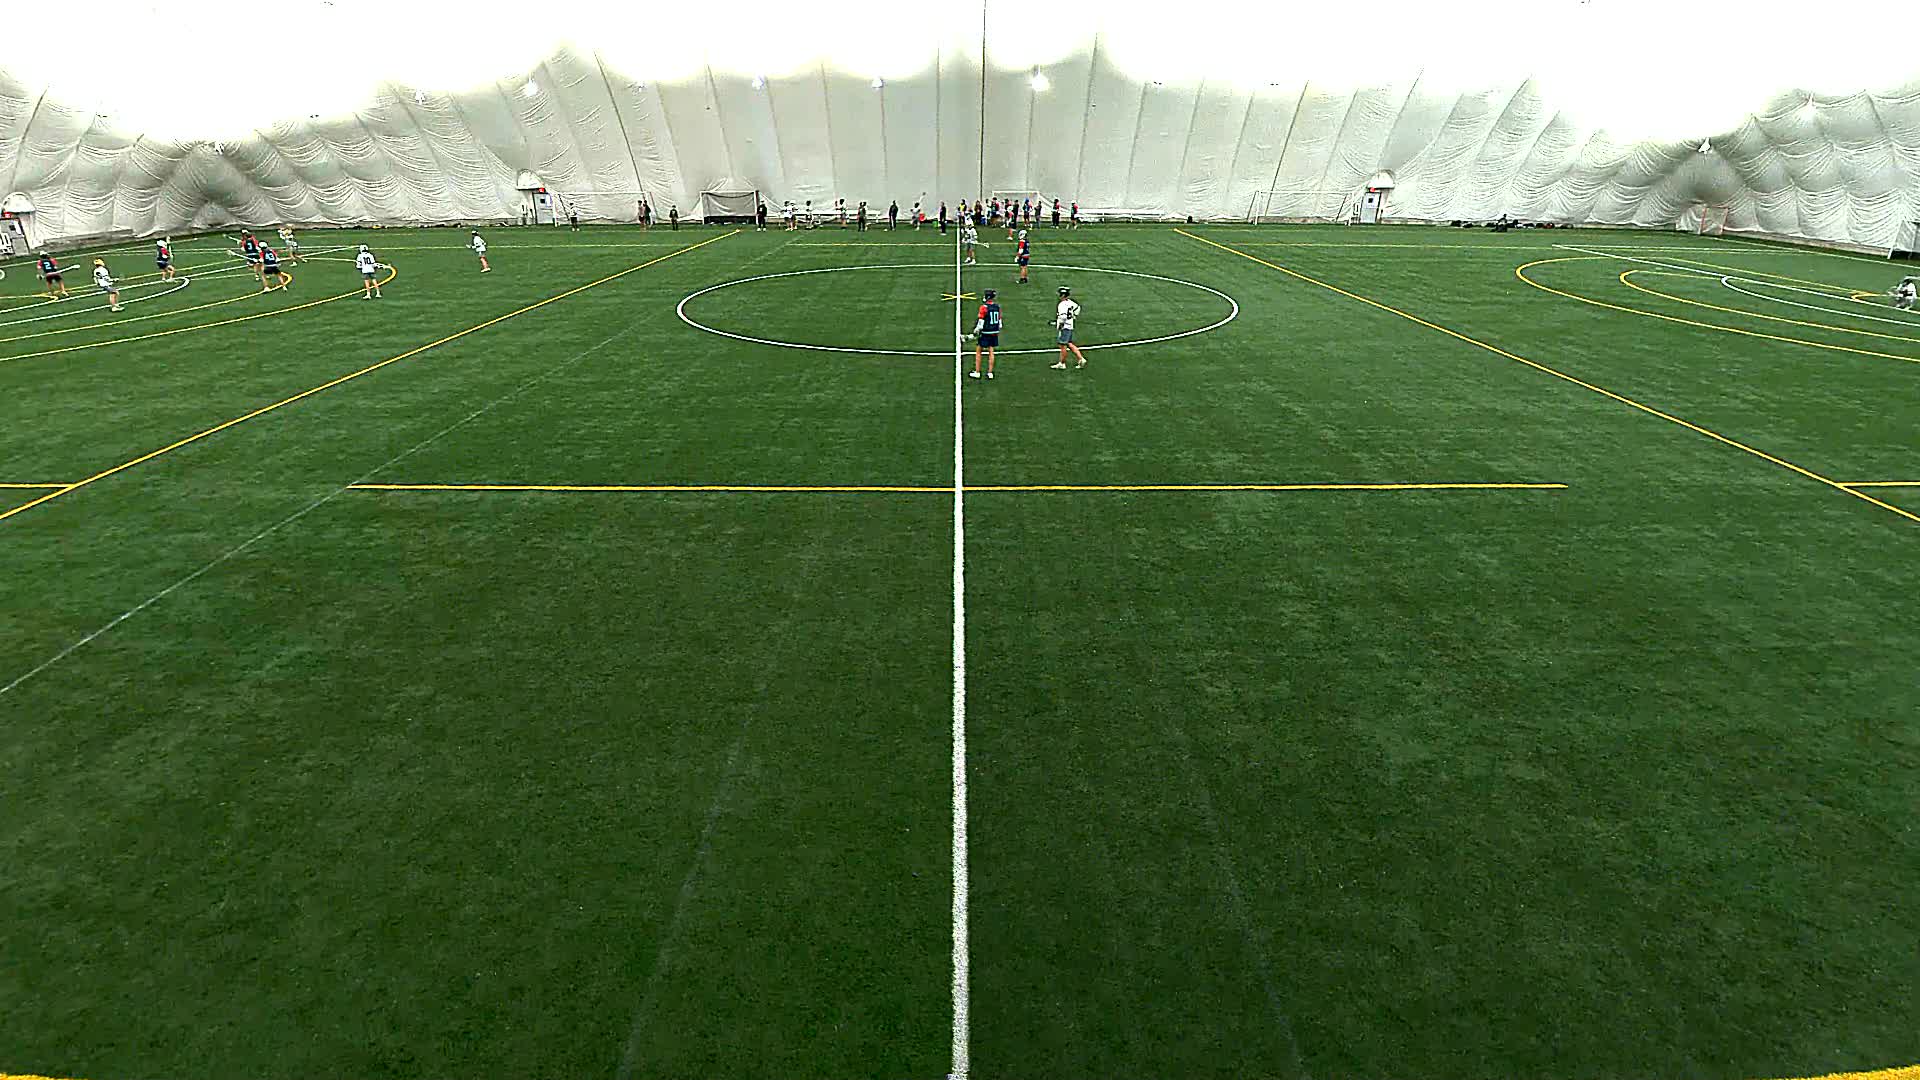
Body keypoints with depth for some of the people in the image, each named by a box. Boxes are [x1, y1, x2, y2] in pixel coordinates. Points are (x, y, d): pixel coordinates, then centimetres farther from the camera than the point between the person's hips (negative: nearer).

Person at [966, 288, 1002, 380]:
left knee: (978, 352, 6)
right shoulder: (997, 306, 5)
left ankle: (977, 373, 9)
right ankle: (990, 373, 13)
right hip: (995, 333, 6)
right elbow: (1000, 321, 11)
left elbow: (980, 323, -15)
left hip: (985, 333, -6)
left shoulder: (984, 307, -14)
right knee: (991, 352, 11)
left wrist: (975, 332, -4)